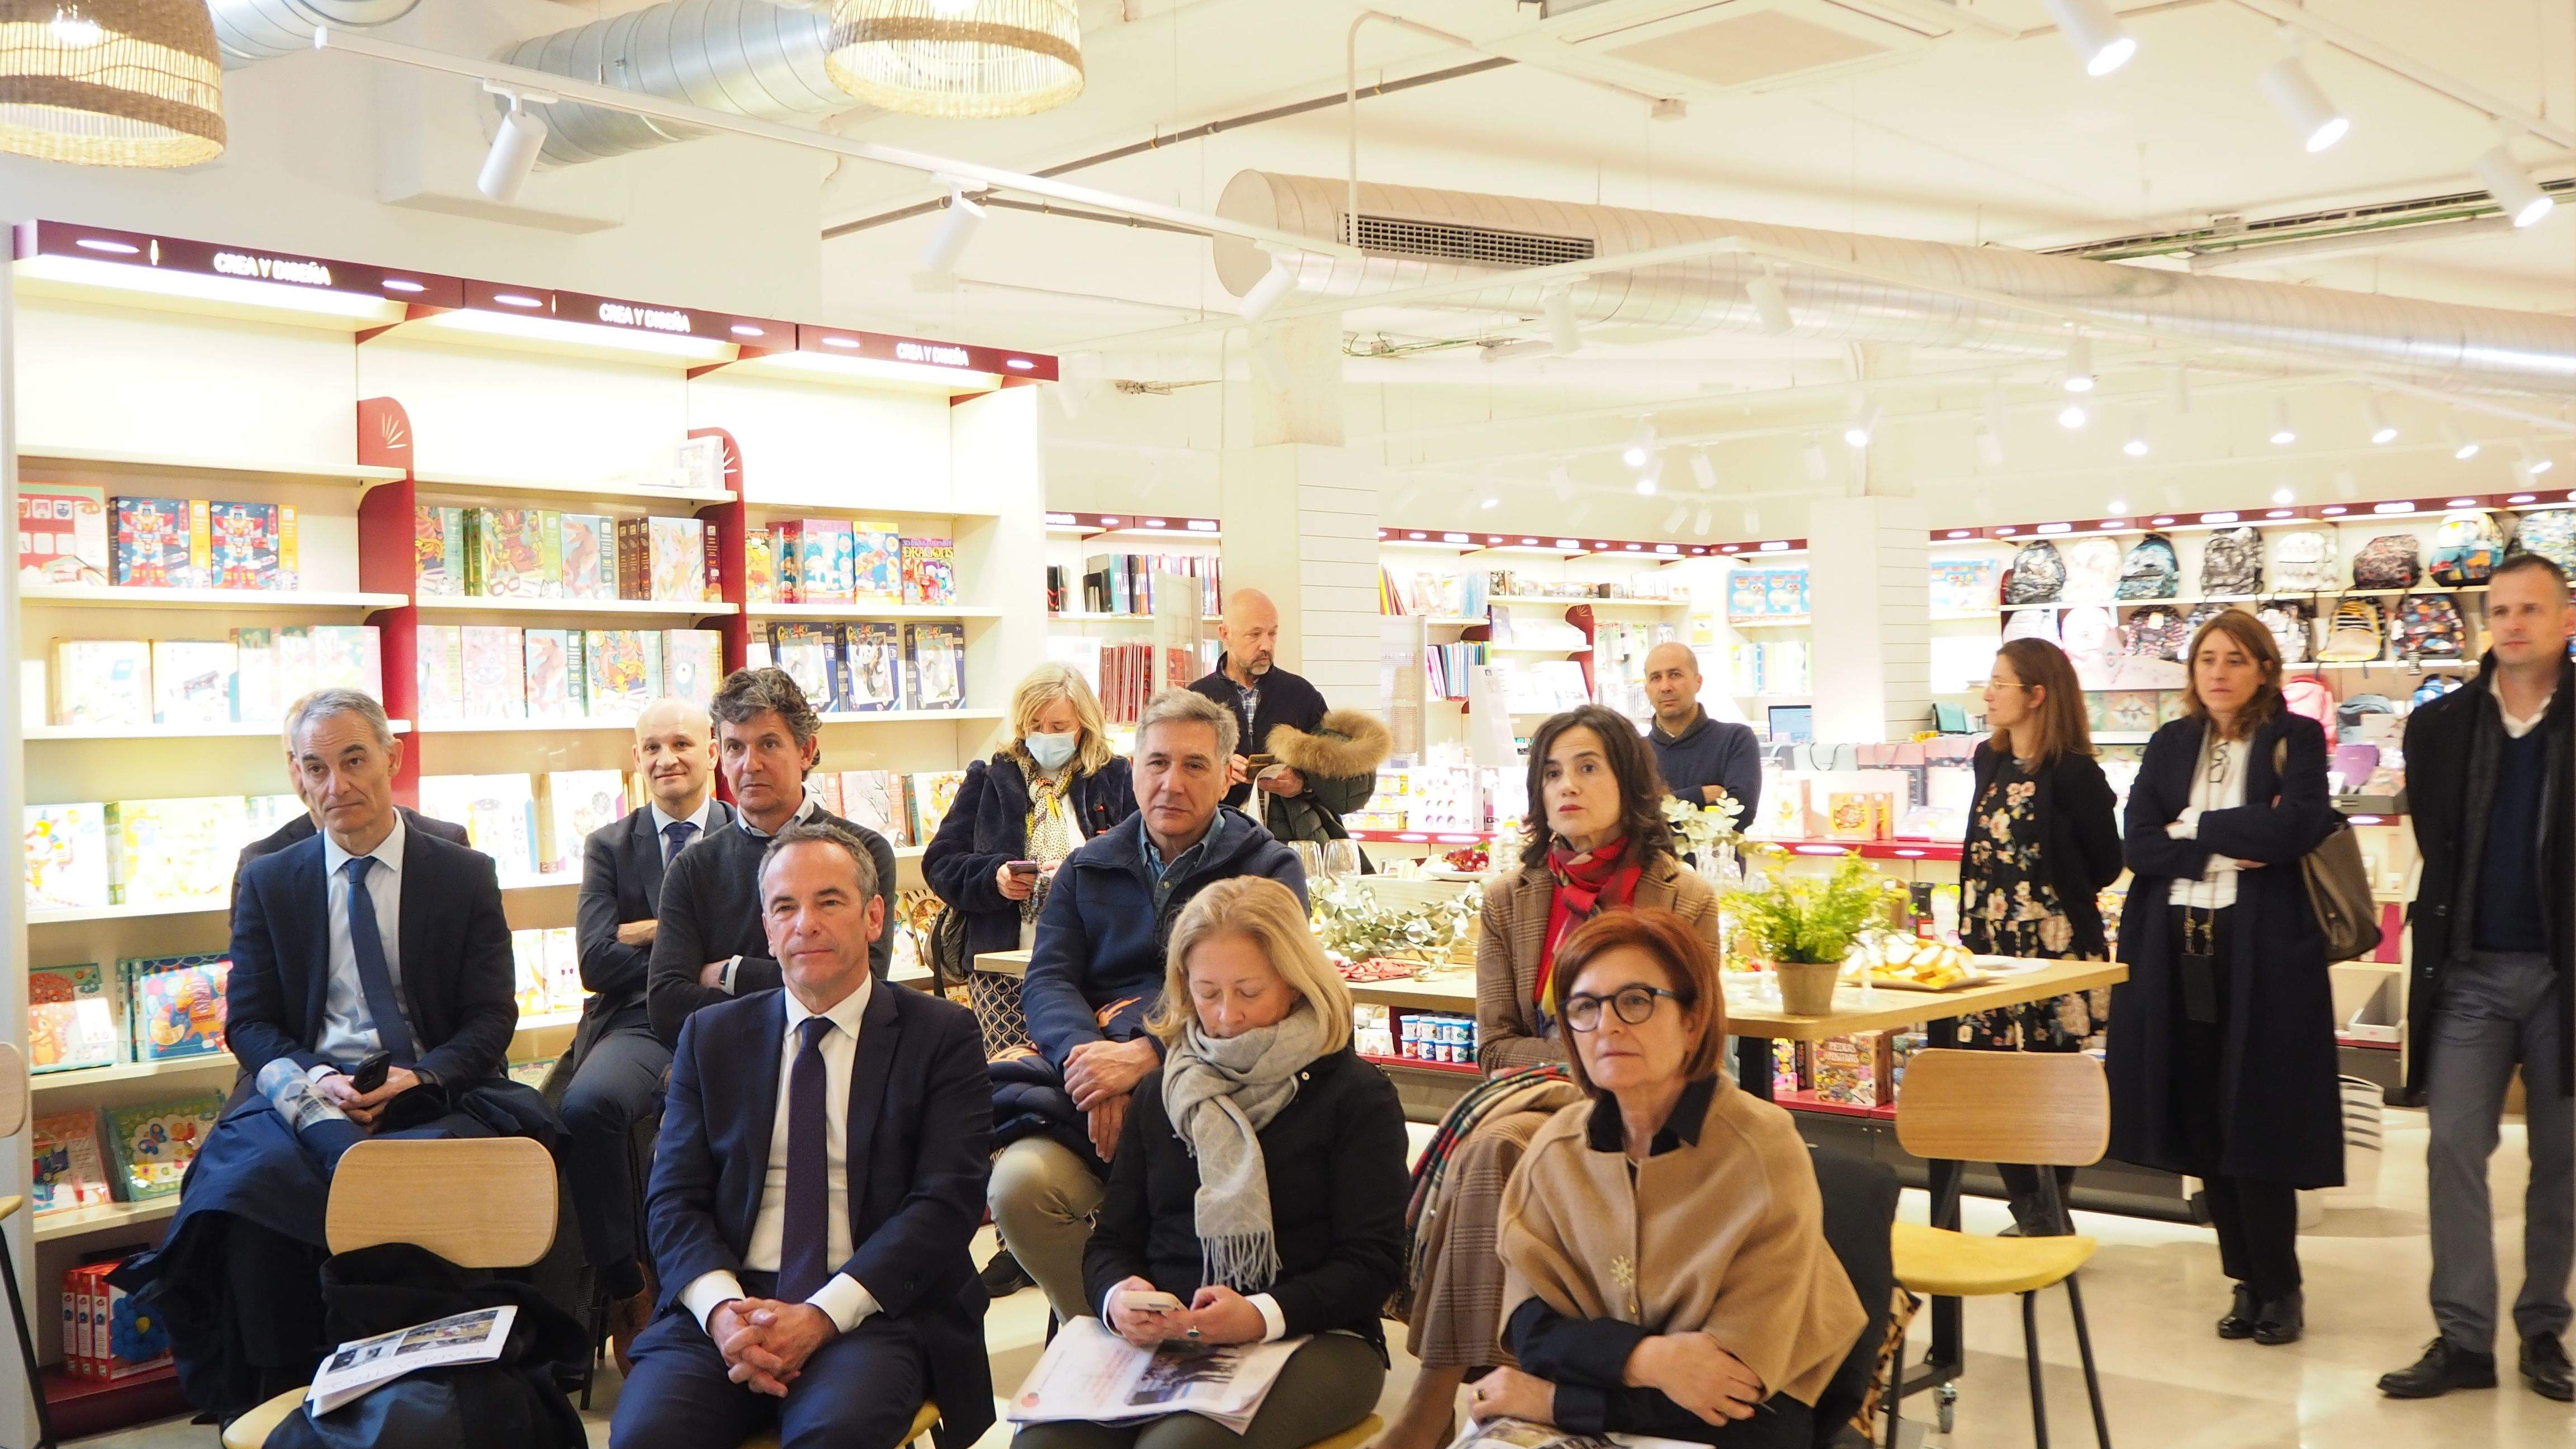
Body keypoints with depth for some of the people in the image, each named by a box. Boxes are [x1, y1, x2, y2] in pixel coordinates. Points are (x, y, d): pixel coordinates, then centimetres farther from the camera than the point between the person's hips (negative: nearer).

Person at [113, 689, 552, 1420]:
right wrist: (315, 1080, -11)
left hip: (433, 1092, -1)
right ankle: (280, 1395, -18)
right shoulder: (269, 882, 14)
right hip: (308, 1091, 1)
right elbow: (248, 1023, 10)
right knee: (249, 1176, -33)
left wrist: (419, 1078, -15)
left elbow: (491, 1018, 6)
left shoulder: (466, 877, 10)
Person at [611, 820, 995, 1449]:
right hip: (728, 1307, 3)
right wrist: (723, 1310, -12)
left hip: (873, 1311, -3)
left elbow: (946, 1202, -4)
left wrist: (822, 1316, -16)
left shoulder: (942, 1035, 5)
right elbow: (675, 1200, 8)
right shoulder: (711, 1036, 15)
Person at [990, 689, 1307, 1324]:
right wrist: (1087, 1056, -16)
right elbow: (1048, 981, 8)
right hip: (1095, 1057, 3)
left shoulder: (1270, 869, 11)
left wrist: (1143, 1055, -21)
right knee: (1021, 1182, -29)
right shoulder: (1087, 869, 21)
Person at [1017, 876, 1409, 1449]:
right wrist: (1117, 1295, -8)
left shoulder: (1357, 1095, 3)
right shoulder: (1161, 1091, 18)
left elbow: (1372, 1262, -4)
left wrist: (1262, 1315, -21)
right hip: (1160, 1338, 4)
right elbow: (1112, 1239, 17)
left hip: (1311, 1337, -4)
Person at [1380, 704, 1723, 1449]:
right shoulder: (1509, 898, 11)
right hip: (1532, 1094, 3)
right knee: (1493, 1143, -33)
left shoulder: (1686, 899, 2)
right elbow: (1496, 1044, 7)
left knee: (1494, 1145, -32)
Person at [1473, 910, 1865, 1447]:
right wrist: (1645, 1357, -21)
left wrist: (1553, 1400, -15)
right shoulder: (1557, 1147, -1)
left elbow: (1734, 1383, -16)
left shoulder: (1764, 1154, -15)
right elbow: (1533, 1328, -3)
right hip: (1608, 1398, 2)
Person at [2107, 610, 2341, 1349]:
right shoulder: (2169, 745, 13)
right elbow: (2138, 844, 2)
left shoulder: (2296, 739, 3)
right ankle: (2249, 1280, 17)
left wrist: (2194, 829, -6)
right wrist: (2230, 841, -11)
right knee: (2201, 1122, 5)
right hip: (2176, 948, 4)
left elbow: (2297, 825, -14)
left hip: (2262, 949, -4)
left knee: (2256, 1121, -4)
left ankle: (2278, 1287, 11)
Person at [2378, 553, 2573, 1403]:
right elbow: (2434, 842, 9)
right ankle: (2463, 1340, 2)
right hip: (2469, 970, 1)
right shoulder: (2438, 726, 4)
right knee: (2454, 1150, -3)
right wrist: (2443, 927, 3)